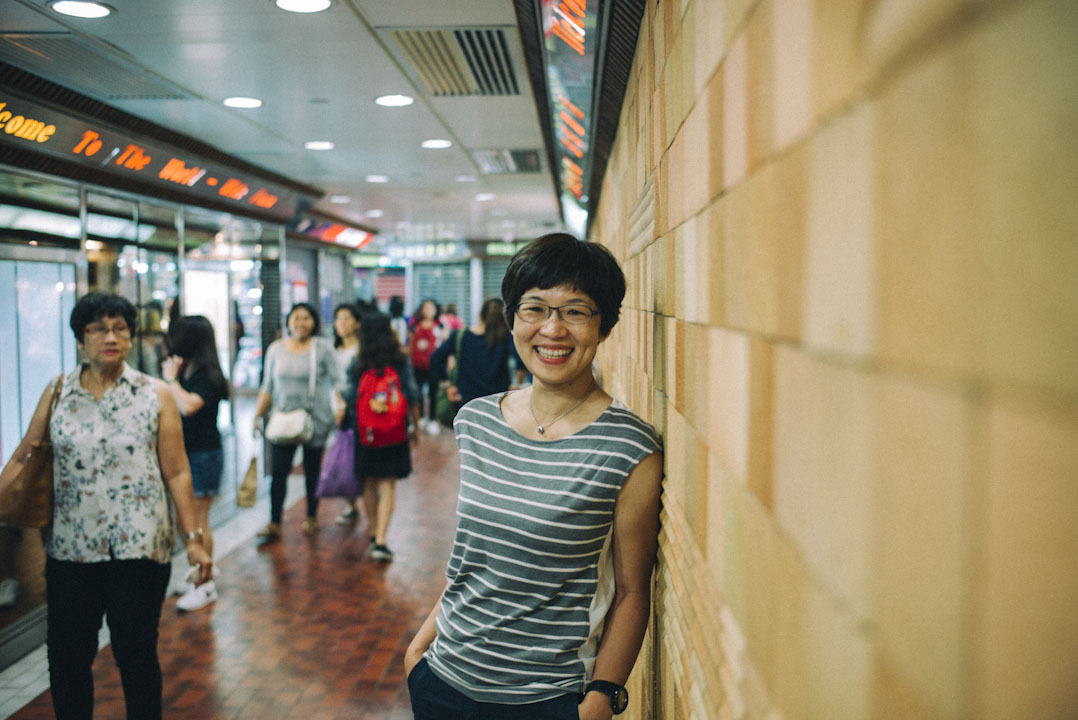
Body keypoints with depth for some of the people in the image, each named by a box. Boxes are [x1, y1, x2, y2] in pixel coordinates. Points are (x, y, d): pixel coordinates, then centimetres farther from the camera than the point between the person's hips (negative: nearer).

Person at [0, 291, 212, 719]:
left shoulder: (155, 395, -1)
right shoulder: (58, 393, 5)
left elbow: (177, 473, -1)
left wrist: (193, 538, -4)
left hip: (138, 548, -2)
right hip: (70, 548, 2)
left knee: (136, 655, 6)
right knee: (66, 656, 10)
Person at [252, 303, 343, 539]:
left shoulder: (322, 348, -1)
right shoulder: (276, 349, 7)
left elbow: (334, 382, -2)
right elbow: (267, 386, 12)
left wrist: (339, 407, -18)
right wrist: (258, 415, 9)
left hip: (315, 419, -2)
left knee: (312, 471, 9)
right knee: (278, 471, -4)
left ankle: (311, 518, 25)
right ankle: (274, 524, 1)